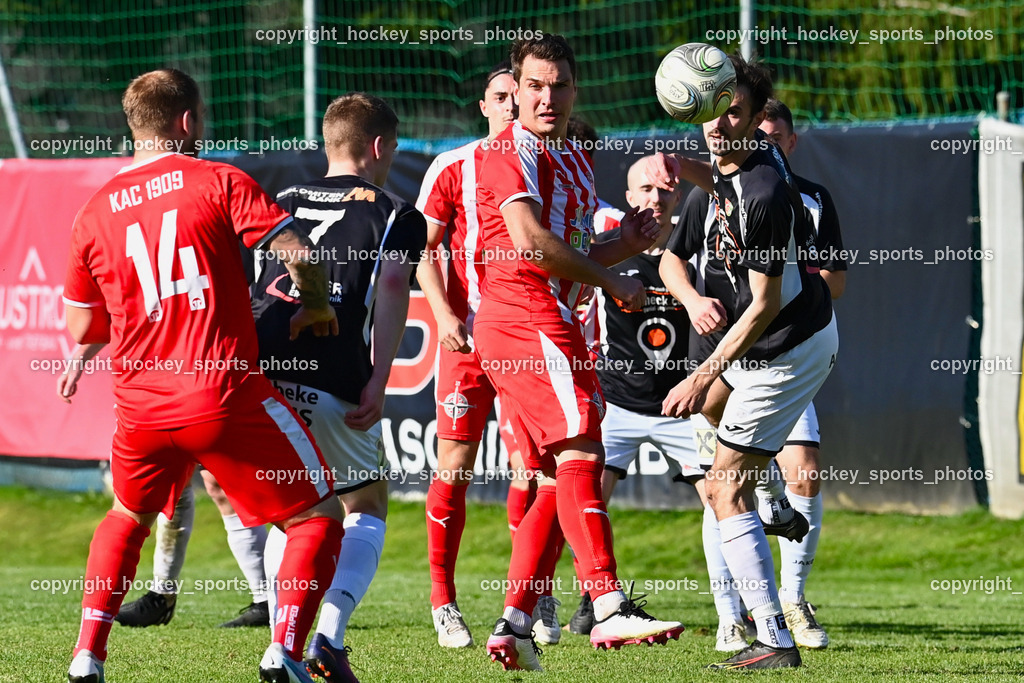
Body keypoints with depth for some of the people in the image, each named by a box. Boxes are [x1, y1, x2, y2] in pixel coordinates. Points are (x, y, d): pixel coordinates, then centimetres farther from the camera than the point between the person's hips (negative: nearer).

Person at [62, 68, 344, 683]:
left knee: (129, 517, 30)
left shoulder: (96, 212, 11)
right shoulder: (220, 182, -1)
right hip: (228, 396, -5)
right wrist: (317, 307, 9)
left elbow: (82, 331, 16)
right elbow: (299, 253, -10)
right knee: (319, 516, 7)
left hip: (142, 408, 5)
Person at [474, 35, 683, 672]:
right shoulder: (509, 152, -7)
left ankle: (514, 625, 10)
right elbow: (531, 243, -19)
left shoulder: (575, 160, 23)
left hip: (554, 323, 10)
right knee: (580, 451, -21)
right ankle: (611, 608, -32)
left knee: (558, 482, 9)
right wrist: (614, 281, -12)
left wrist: (628, 243, 9)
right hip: (526, 319, -10)